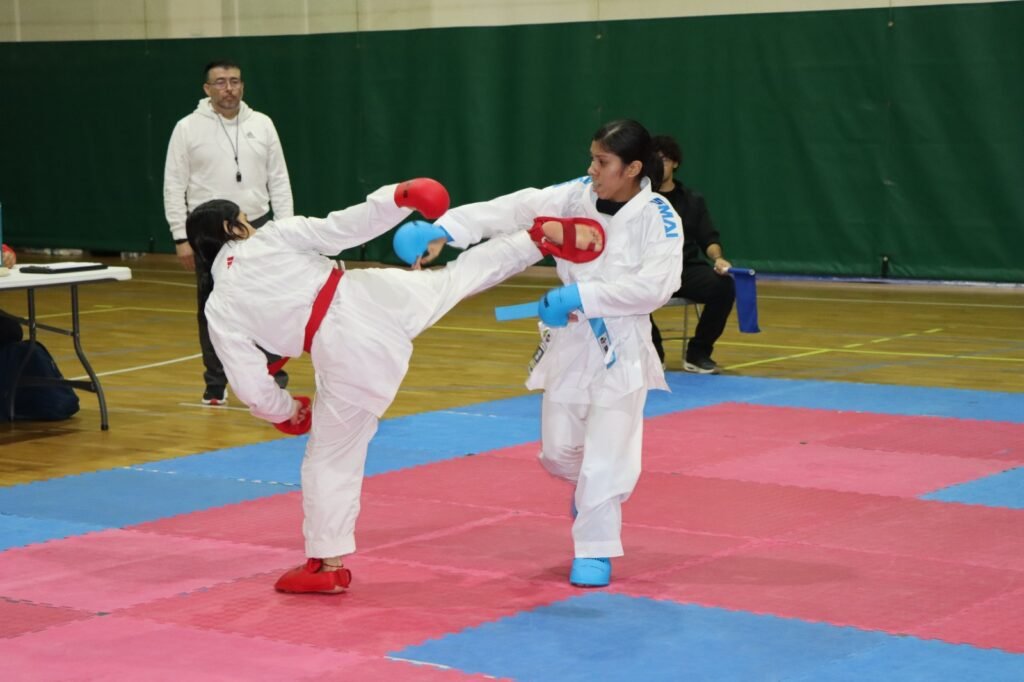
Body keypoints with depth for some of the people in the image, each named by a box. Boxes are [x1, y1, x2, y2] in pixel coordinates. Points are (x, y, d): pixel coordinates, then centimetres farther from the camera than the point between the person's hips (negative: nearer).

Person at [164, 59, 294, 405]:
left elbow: (279, 180, 7)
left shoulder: (262, 124, 4)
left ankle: (274, 380, 11)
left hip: (256, 228, 2)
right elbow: (174, 187, -3)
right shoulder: (188, 128, -4)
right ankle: (216, 386, 15)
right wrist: (181, 239, -8)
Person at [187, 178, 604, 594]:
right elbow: (341, 228, -5)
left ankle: (328, 564, 21)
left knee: (330, 460, 13)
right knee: (457, 275, 25)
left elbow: (251, 385, 2)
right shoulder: (274, 235, 4)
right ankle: (544, 236, 30)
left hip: (346, 355, -1)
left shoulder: (220, 308, 3)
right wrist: (400, 197, -4)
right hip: (374, 298, 1)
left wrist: (284, 411, 19)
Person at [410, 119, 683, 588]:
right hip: (570, 341, 4)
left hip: (620, 347, -4)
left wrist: (582, 296, -30)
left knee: (606, 452, -5)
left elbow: (655, 285, -26)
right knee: (559, 450, 14)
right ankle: (590, 492, 47)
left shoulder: (657, 217, -15)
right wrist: (445, 229, -26)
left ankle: (595, 549, 12)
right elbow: (511, 210, -14)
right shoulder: (576, 196, -5)